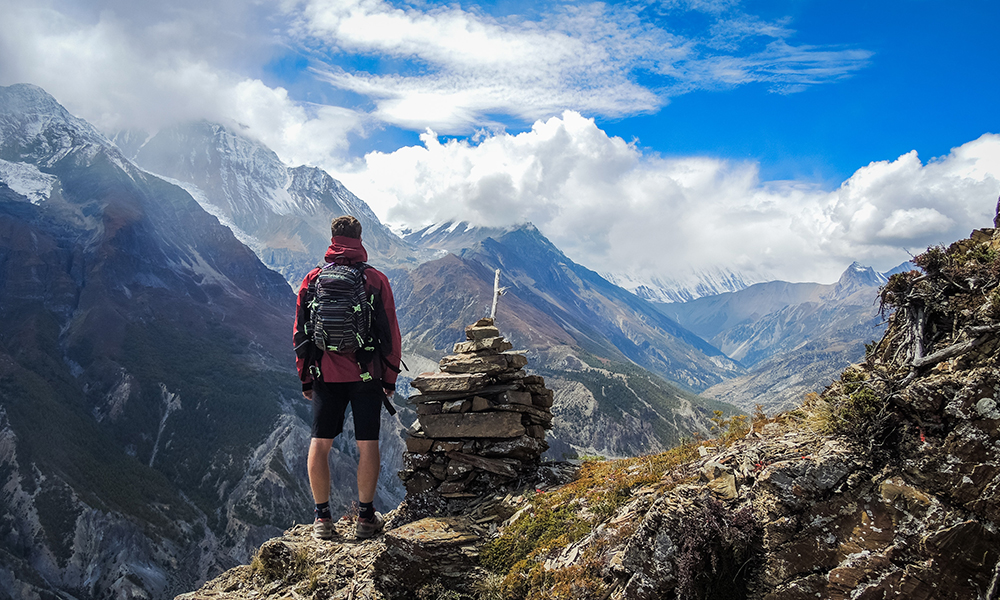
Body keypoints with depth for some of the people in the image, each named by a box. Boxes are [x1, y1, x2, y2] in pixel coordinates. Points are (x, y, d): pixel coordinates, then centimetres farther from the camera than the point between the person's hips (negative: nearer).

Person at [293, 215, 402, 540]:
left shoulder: (312, 279, 3)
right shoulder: (375, 279, -3)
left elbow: (300, 333, 6)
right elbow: (390, 333, -2)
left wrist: (305, 378, 15)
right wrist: (390, 378, 7)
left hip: (325, 375, 2)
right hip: (366, 375, -1)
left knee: (320, 444, 10)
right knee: (367, 444, 6)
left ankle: (322, 517, 13)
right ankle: (366, 516, 12)